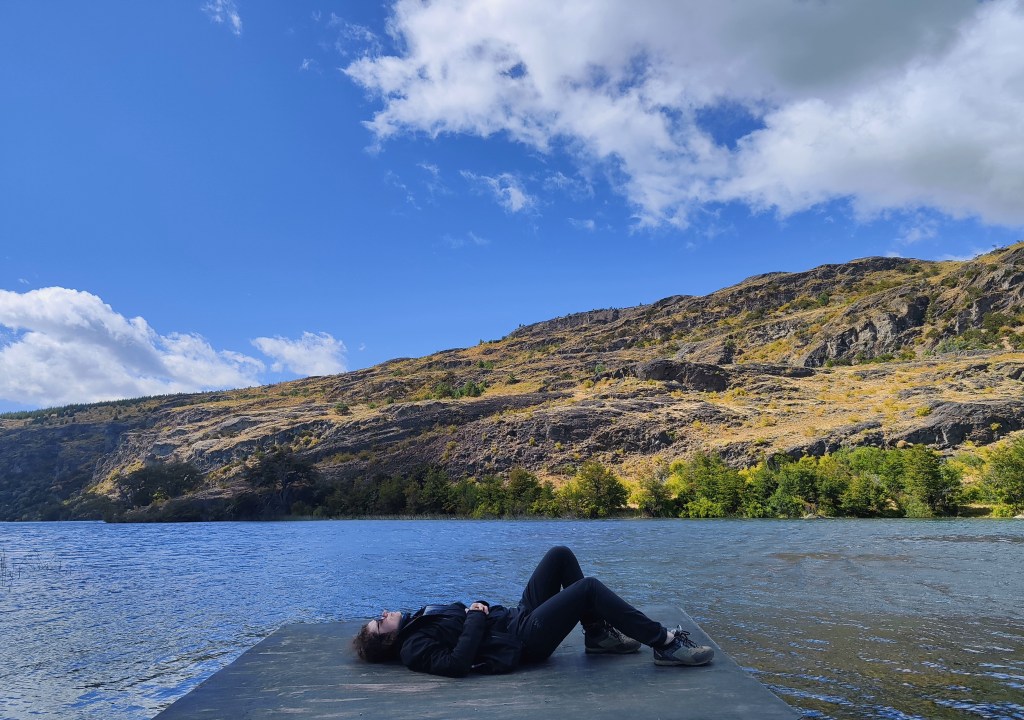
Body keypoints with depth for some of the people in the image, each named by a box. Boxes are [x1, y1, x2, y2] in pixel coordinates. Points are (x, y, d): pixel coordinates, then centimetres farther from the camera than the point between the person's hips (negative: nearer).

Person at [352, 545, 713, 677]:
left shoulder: (414, 620, 15)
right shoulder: (415, 649, -12)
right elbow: (457, 664, -29)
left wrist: (478, 607, 1)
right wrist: (477, 617, -21)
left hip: (516, 617, 9)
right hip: (524, 639, -9)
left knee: (561, 555, 2)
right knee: (589, 588, -22)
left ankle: (598, 634, 11)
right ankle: (666, 645, -13)